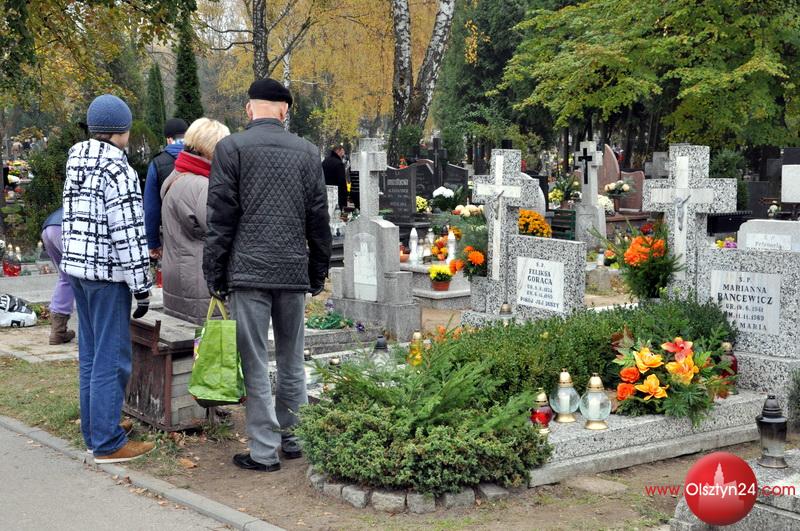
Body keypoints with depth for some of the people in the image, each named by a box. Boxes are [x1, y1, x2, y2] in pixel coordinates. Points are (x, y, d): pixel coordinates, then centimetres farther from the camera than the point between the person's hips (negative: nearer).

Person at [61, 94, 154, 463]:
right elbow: (128, 235, -18)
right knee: (112, 358, -4)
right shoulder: (118, 171, -16)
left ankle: (93, 431, 24)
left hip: (76, 265, 9)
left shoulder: (76, 160, 11)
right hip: (107, 272, -9)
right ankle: (107, 443, 0)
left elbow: (78, 220, 13)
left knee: (90, 353, 15)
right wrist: (141, 287, -14)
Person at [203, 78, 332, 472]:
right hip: (294, 271, 4)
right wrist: (318, 273, 18)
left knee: (255, 365, 0)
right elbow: (318, 219, 10)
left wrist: (214, 274, 1)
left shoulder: (231, 148, -2)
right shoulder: (307, 152, 8)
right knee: (292, 361, 15)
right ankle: (291, 438, 23)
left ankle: (264, 451, 3)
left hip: (248, 270, -3)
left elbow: (220, 217, -4)